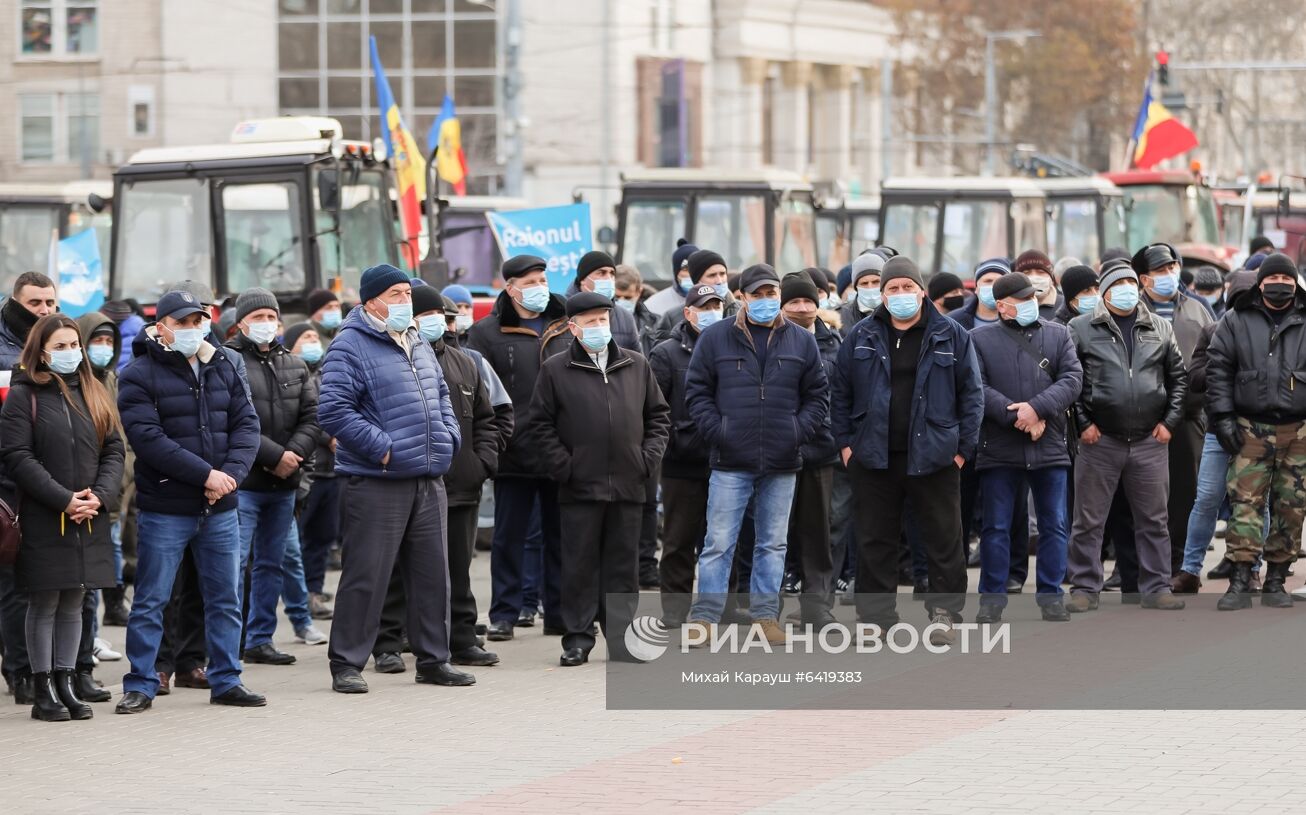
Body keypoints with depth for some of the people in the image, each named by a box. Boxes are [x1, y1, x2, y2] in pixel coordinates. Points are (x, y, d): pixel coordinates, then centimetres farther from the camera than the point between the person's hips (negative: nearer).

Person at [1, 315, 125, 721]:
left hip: (90, 520, 5)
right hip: (43, 520, -5)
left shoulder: (94, 394, 13)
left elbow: (114, 451, 10)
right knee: (44, 604, 0)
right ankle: (44, 692, 5)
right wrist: (64, 500, -16)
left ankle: (65, 684, 15)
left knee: (73, 604, 9)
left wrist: (101, 495, -8)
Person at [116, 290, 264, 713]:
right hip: (164, 509, -5)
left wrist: (231, 473, -12)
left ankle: (226, 680, 19)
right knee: (151, 601, 1)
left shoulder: (222, 367, 9)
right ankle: (140, 685, 8)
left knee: (225, 598, 10)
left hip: (220, 509, 5)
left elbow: (246, 424, 5)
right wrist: (205, 474, -19)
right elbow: (148, 438, -17)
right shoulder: (140, 375, -7)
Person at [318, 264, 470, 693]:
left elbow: (441, 395, 28)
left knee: (432, 573, 11)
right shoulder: (350, 347, -9)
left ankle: (433, 659, 21)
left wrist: (448, 437, 10)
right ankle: (346, 664, 4)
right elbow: (333, 410, -17)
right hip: (376, 483, -8)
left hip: (428, 481, 8)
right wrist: (382, 447, -18)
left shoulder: (418, 344, 17)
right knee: (366, 576, -4)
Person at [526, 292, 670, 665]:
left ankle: (622, 641, 13)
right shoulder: (555, 370, 1)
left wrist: (649, 458, 2)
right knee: (580, 564, 2)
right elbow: (540, 425, 0)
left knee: (623, 565, 7)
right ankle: (578, 640, 7)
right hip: (580, 486, -3)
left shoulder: (637, 366, 11)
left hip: (628, 484, 3)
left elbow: (657, 416, 15)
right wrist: (563, 466, -9)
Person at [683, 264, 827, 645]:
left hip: (782, 463, 2)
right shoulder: (715, 338, 2)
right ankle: (704, 618, 0)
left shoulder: (801, 341, 7)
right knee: (719, 542, -3)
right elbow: (696, 391, 4)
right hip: (731, 462, -2)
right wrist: (715, 431, -7)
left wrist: (799, 431, -3)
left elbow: (818, 395, 11)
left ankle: (766, 615, 17)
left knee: (773, 543, 9)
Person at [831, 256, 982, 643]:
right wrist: (845, 442, 3)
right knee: (875, 541, 6)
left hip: (933, 457, -2)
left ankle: (945, 612, 11)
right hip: (873, 457, 2)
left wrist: (963, 447, -4)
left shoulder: (951, 336, 2)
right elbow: (841, 393, 11)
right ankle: (876, 615, 13)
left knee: (944, 539, 2)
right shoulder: (862, 338, 7)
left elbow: (971, 393, 2)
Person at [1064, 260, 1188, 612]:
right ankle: (1085, 588, 9)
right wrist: (1082, 422, -6)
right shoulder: (1081, 329, 1)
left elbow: (1178, 377, 14)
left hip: (1150, 441, 2)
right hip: (1099, 439, -2)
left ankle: (1156, 587, 14)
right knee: (1088, 520, 2)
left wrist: (1170, 420, 5)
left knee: (1154, 520, 7)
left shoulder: (1160, 329, 11)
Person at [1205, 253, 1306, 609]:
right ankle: (1239, 583, -9)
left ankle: (1276, 581, 13)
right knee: (1244, 502, -8)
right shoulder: (1237, 320, 6)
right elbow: (1217, 367, 5)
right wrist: (1222, 416, -3)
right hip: (1251, 429, -1)